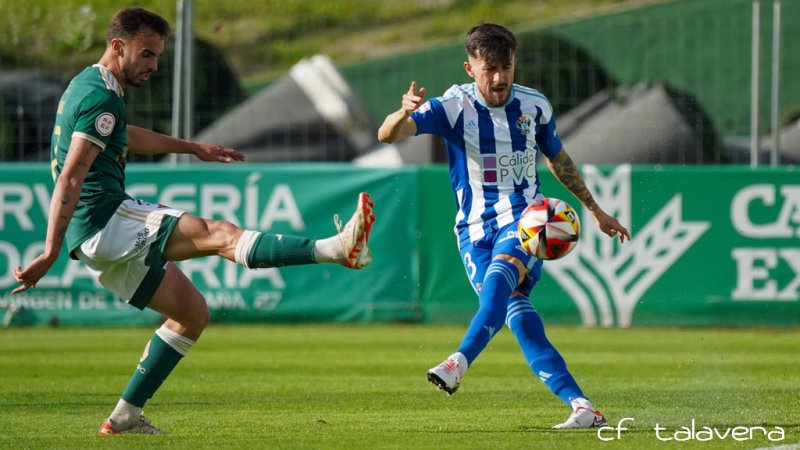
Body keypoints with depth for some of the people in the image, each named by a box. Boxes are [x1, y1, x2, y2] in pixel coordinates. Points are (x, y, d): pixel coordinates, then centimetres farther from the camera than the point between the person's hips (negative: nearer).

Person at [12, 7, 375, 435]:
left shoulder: (87, 86, 19)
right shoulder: (101, 97, -13)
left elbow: (124, 135, 40)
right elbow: (70, 179, -21)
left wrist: (192, 147, 45)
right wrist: (50, 254, -26)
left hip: (94, 237, 11)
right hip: (104, 219, -11)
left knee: (191, 311, 12)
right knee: (218, 234, -22)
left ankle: (125, 415, 11)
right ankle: (336, 248, -35)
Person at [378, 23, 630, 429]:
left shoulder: (534, 106, 2)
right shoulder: (453, 107, -7)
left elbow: (558, 159, 21)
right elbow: (387, 135, -21)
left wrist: (596, 211, 28)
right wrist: (404, 112, -45)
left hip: (524, 218, 1)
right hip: (475, 228, -1)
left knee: (500, 277, -32)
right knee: (517, 312, -17)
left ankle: (459, 363, -47)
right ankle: (580, 406, -19)